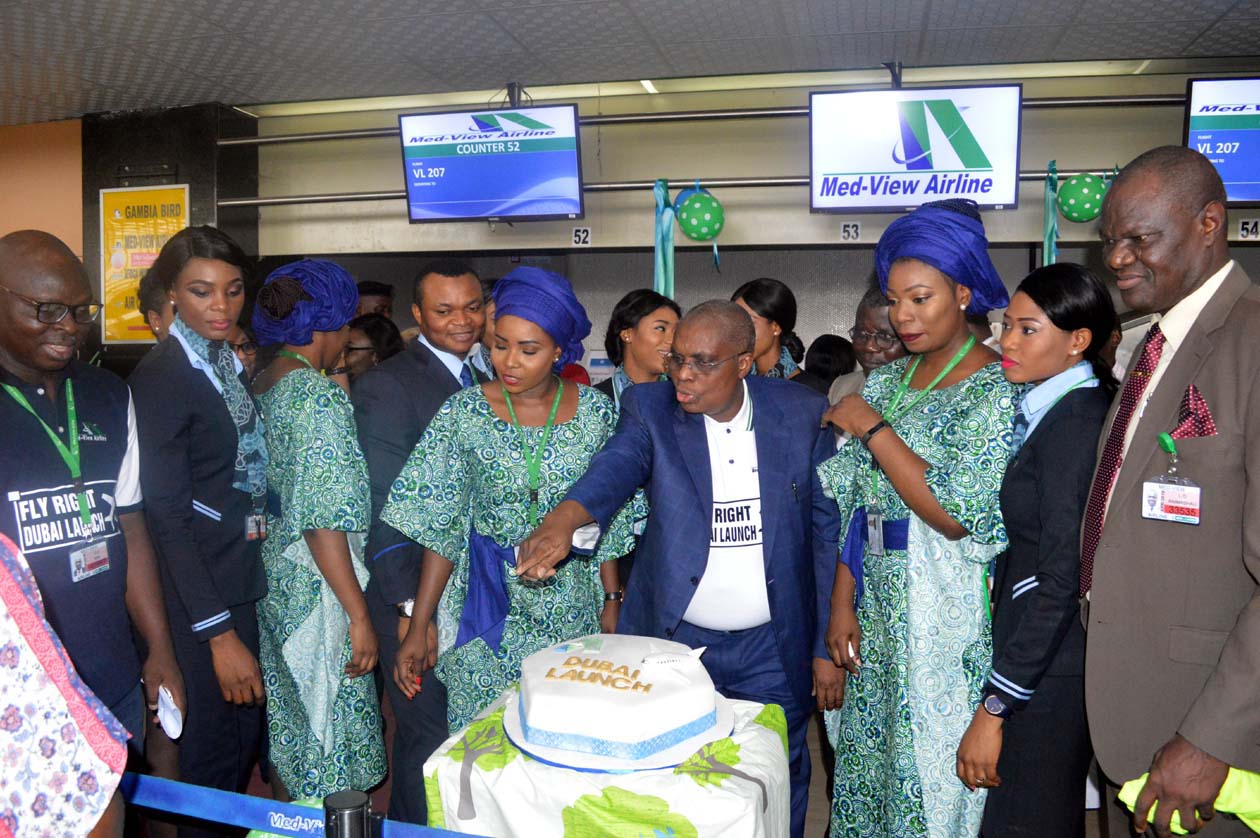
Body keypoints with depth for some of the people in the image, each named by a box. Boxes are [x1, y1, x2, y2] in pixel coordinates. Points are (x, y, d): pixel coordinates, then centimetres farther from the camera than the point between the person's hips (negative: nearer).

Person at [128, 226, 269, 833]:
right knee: (212, 758, 7)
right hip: (196, 594, -7)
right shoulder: (160, 377, -15)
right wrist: (219, 634, -19)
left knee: (246, 739, 20)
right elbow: (166, 515, -18)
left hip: (244, 581, 7)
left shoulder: (234, 366, 8)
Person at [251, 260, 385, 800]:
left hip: (269, 577, 9)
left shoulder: (259, 386, 5)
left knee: (288, 725, 23)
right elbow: (323, 521, -22)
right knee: (330, 737, 6)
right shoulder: (320, 397, -19)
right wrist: (359, 615, -18)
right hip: (316, 589, -9)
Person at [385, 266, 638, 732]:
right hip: (487, 611, -1)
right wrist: (418, 629, -6)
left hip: (573, 610, 1)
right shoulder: (463, 413, -7)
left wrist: (611, 599, 3)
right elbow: (440, 529, -5)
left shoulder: (594, 410, -4)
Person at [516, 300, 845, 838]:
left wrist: (827, 647, -1)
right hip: (675, 642, 0)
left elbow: (827, 531, -1)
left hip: (774, 650, 1)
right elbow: (617, 466, -26)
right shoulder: (649, 408, -6)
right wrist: (561, 522, -47)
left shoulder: (804, 414, -4)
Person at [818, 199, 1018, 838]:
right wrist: (842, 605, 3)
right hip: (878, 620, 6)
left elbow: (959, 517, -21)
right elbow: (855, 506, 8)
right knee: (871, 765, 17)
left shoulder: (996, 389, -11)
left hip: (950, 623, -6)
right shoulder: (885, 382, 7)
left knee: (934, 776, 7)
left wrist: (873, 429, -17)